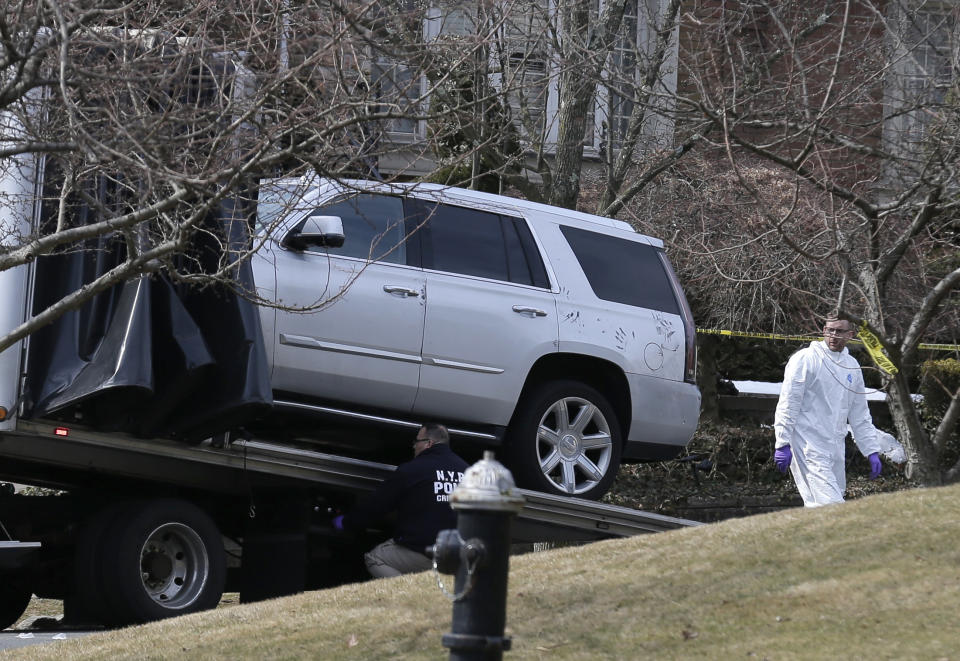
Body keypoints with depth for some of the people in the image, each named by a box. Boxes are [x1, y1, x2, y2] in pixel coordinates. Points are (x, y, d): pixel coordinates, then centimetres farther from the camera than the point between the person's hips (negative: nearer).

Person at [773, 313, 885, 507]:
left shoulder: (852, 366, 15)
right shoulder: (806, 359, -5)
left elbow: (860, 415, 22)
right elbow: (788, 405, -8)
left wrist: (872, 451, 16)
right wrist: (782, 444, -15)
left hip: (835, 448, 7)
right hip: (808, 446, -7)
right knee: (830, 506, -17)